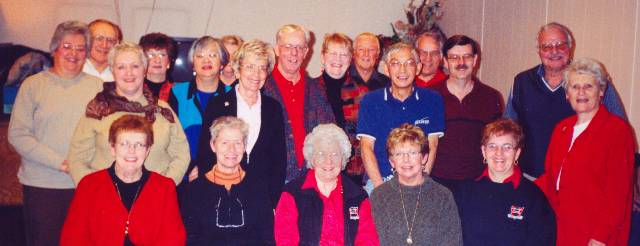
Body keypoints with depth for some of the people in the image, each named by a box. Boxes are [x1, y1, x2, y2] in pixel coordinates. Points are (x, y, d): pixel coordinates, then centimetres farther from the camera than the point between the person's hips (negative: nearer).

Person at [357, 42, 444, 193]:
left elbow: (431, 147, 4)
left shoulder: (432, 100, 6)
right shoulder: (370, 101, 5)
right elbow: (367, 148, 0)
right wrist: (381, 187, -10)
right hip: (379, 182, 0)